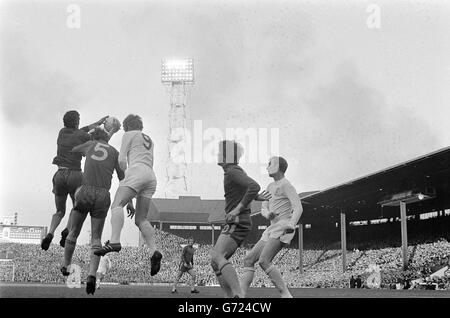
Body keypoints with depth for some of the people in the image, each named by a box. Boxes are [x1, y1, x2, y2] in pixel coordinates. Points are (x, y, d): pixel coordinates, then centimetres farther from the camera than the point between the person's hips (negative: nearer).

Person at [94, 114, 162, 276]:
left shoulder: (129, 135, 13)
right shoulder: (149, 140, 34)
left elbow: (121, 160, 5)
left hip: (137, 171, -7)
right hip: (151, 177, 7)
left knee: (117, 205, -19)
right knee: (141, 219, 6)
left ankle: (114, 241, -41)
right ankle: (154, 251, -13)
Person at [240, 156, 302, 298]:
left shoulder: (286, 185, -5)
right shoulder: (270, 187, 21)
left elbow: (298, 208, -15)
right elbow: (263, 209, 16)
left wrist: (291, 226, -31)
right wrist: (268, 214, -9)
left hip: (283, 228, -9)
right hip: (272, 228, 9)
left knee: (264, 261, -23)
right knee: (248, 259, 4)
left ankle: (286, 295, -21)